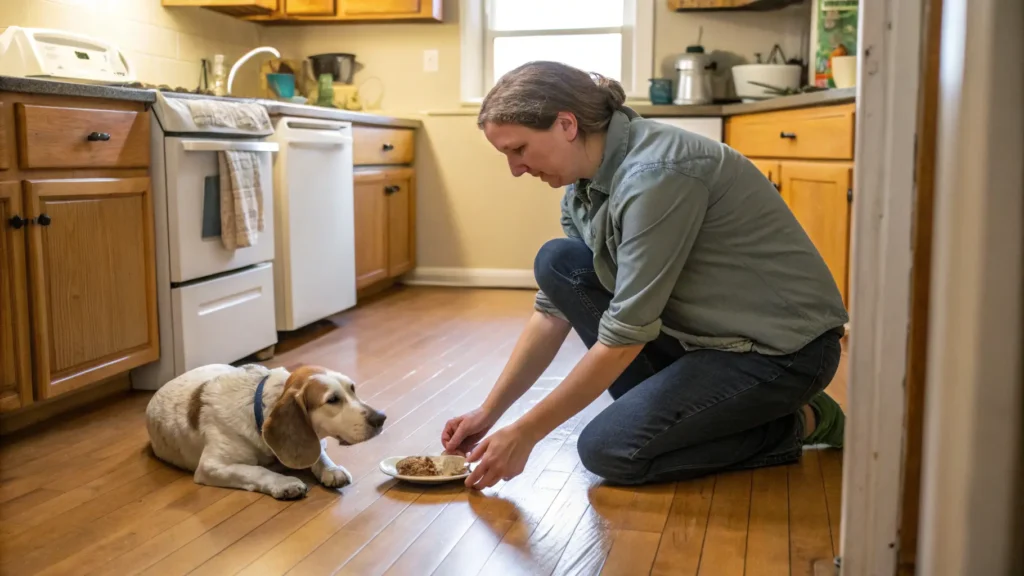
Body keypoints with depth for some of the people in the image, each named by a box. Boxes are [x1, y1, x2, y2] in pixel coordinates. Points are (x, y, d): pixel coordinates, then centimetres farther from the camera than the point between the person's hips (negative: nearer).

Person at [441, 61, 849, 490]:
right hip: (706, 330, 8)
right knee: (557, 263, -4)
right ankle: (673, 410, 4)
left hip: (784, 347, -8)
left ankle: (794, 424, 2)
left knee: (607, 450, -16)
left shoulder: (655, 175, -28)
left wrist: (524, 434, -20)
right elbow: (553, 309, 5)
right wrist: (487, 413, 1)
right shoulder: (584, 184, 0)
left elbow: (625, 335, -27)